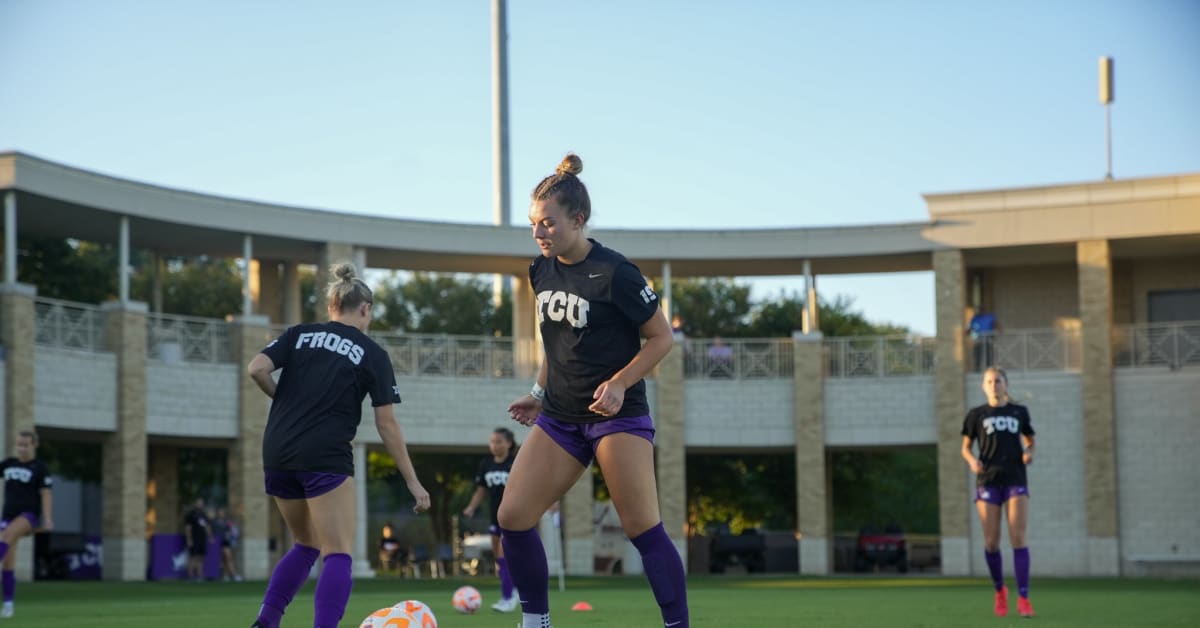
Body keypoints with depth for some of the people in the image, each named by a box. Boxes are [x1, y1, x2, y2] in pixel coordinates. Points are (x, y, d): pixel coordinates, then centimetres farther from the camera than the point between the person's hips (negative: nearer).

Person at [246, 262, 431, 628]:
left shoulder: (299, 334, 13)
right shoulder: (372, 354, 6)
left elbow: (257, 369, -3)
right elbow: (386, 424, 3)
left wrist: (284, 400, 17)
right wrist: (412, 481, 8)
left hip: (277, 454, 5)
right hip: (325, 457, -5)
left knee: (306, 545, 22)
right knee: (338, 555, -5)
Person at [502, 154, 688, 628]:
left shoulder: (614, 273, -14)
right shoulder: (542, 271, 7)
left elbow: (661, 337, -8)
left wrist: (619, 383, -20)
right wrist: (540, 393, 12)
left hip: (616, 414, -6)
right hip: (560, 417, 7)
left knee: (643, 529, -11)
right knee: (512, 518, -4)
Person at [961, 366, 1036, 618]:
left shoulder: (1019, 412, 9)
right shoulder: (976, 415, 7)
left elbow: (1029, 441, 18)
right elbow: (965, 447, 10)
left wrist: (1029, 453, -4)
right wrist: (972, 461, -12)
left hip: (1016, 479, 0)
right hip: (987, 481, 0)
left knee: (1018, 538, -11)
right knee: (991, 541, 0)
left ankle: (1023, 598, -12)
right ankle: (1000, 590, 22)